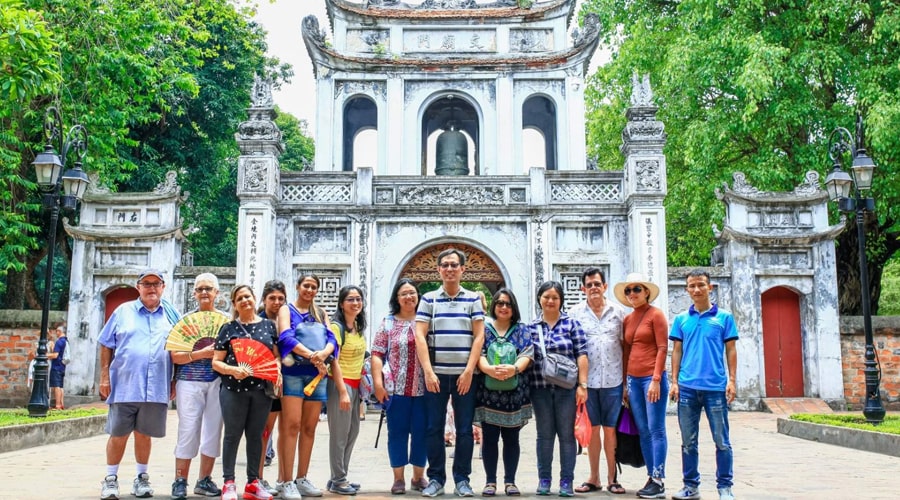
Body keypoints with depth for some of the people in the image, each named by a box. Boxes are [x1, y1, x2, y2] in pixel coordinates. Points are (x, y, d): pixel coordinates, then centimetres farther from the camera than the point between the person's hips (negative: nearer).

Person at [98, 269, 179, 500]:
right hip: (124, 386, -1)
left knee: (143, 434, 10)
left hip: (156, 388, 1)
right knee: (118, 435, 3)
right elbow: (106, 346, 7)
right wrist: (105, 377, 0)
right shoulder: (123, 311, 6)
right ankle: (110, 479, 16)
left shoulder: (172, 314, 10)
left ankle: (142, 478, 23)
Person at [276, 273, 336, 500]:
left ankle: (302, 479, 14)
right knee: (292, 426, -9)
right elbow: (286, 337, -12)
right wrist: (312, 355, -23)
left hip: (316, 374, 4)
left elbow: (331, 339, 4)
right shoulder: (287, 310, 5)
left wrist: (323, 353, -19)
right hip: (293, 372, -4)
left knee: (309, 428, 6)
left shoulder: (321, 314, 17)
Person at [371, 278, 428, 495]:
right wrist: (378, 383, -6)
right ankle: (398, 478, 13)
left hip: (423, 388, 1)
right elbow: (377, 355, 3)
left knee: (421, 432, 5)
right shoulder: (388, 322, 7)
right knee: (397, 432, 4)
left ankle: (418, 476, 19)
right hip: (395, 388, -1)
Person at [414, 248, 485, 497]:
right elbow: (420, 337, 0)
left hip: (464, 374, 0)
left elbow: (479, 336, 1)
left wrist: (469, 371, -8)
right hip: (436, 374, 0)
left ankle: (462, 479, 14)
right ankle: (436, 478, 14)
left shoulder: (473, 299, 7)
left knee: (465, 429, 3)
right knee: (434, 428, 4)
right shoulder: (428, 299, 6)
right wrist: (428, 372, -10)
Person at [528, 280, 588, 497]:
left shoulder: (571, 323, 2)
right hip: (541, 388, 2)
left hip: (567, 388, -2)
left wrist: (582, 385, -8)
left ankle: (566, 481, 11)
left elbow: (581, 355, -2)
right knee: (544, 435, 9)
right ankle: (544, 479, 18)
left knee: (567, 434, 3)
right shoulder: (531, 327, 8)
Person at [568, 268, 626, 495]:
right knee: (592, 429, 8)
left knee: (610, 429, 5)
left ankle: (612, 478, 16)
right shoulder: (575, 313, 3)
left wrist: (627, 378, 3)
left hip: (613, 380, 0)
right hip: (588, 380, 0)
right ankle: (594, 478, 18)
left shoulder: (618, 311, 5)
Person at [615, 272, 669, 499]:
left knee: (656, 430, -4)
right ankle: (651, 477, 15)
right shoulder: (627, 319, 13)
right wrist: (625, 383, 11)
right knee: (643, 431, 8)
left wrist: (656, 379, -15)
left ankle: (658, 482, -2)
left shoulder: (655, 314, -4)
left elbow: (662, 348, -9)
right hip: (634, 380, 6)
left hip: (652, 378, -6)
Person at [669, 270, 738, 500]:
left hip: (716, 387, -2)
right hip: (687, 388, 2)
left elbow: (731, 350, 4)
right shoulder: (681, 319, 9)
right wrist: (674, 382, 3)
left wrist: (732, 381, -4)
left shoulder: (724, 317, 3)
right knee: (688, 441, 8)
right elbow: (677, 351, 10)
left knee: (722, 441, 2)